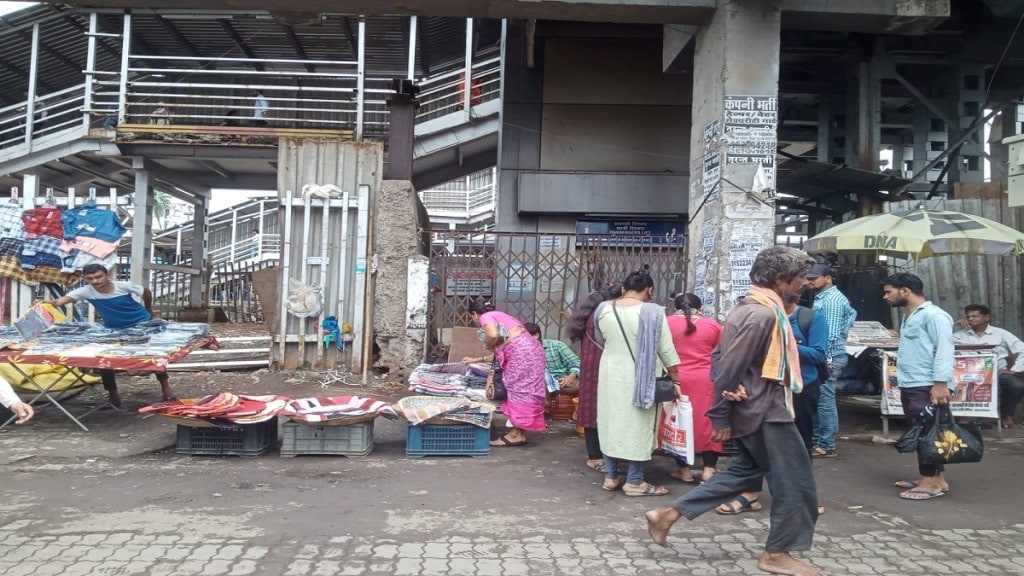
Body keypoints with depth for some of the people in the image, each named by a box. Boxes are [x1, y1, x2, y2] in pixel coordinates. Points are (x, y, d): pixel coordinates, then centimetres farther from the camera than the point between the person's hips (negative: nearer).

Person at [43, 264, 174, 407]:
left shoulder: (124, 286, -23)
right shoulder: (86, 291, -20)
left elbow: (146, 292, -4)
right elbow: (61, 301, -35)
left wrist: (148, 311, 10)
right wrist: (45, 303, -56)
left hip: (141, 324, -2)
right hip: (113, 329, 2)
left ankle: (165, 385, 20)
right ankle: (112, 392, 12)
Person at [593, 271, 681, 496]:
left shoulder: (604, 309, -1)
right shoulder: (652, 312, -14)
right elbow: (667, 350, -10)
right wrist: (675, 380, 0)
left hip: (610, 374, 5)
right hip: (639, 378, -4)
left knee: (611, 422, 12)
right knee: (637, 426, 4)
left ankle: (610, 476, 18)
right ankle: (634, 481, 9)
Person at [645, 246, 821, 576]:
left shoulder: (755, 307, 11)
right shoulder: (763, 314, -21)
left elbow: (731, 360, 13)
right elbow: (731, 366, -22)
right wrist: (721, 416, -17)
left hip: (760, 407, 10)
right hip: (765, 410, -10)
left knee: (746, 472, 19)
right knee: (795, 480, 3)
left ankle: (668, 514, 20)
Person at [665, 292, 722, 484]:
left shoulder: (668, 323, 1)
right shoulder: (713, 325, 4)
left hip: (678, 380, 0)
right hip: (706, 380, 1)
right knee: (708, 422, 9)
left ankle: (684, 469, 13)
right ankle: (709, 469, 8)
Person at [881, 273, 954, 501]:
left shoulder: (933, 315, -11)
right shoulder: (910, 317, 20)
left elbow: (944, 350, -18)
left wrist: (940, 383, -24)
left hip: (927, 388, -10)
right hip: (910, 387, 10)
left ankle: (932, 482, 0)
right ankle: (936, 478, 20)